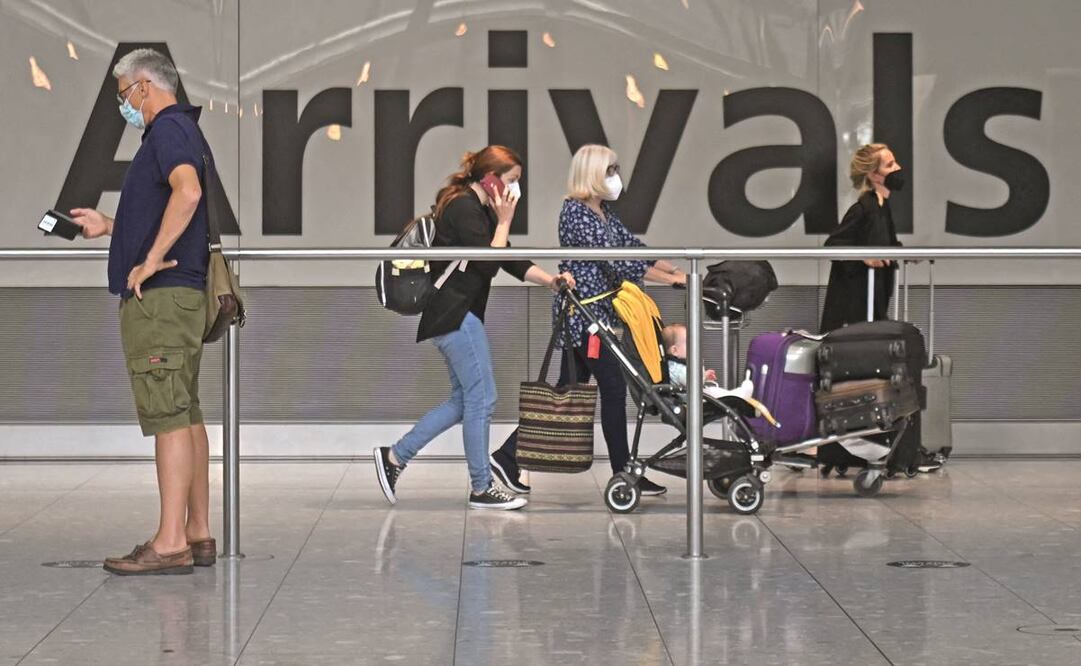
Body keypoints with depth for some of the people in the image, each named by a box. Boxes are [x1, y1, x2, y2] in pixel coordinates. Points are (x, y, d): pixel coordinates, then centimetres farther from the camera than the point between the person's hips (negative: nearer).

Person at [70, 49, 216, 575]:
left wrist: (150, 260, -26)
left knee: (168, 417, -12)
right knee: (186, 414, 11)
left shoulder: (167, 129, -10)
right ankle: (198, 535, 15)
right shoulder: (185, 130, 22)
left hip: (160, 294, -11)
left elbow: (187, 192, -29)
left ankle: (170, 543, -13)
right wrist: (107, 226, 34)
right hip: (184, 294, 11)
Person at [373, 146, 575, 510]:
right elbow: (489, 264, -20)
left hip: (457, 314, 11)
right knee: (481, 399, -4)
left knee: (464, 400, 14)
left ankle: (394, 456, 16)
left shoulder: (478, 209, 17)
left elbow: (511, 261, 16)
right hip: (455, 314, -11)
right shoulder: (464, 209, -16)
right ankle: (481, 489, 4)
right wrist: (504, 221, -13)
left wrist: (551, 280, 3)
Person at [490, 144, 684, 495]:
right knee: (613, 388, -4)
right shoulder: (575, 213, -15)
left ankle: (508, 456, 11)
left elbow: (632, 246, 17)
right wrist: (671, 280, -19)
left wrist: (677, 270, 7)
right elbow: (615, 262, -20)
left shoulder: (603, 210, 14)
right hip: (584, 311, -10)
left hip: (596, 311, 10)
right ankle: (624, 474, 4)